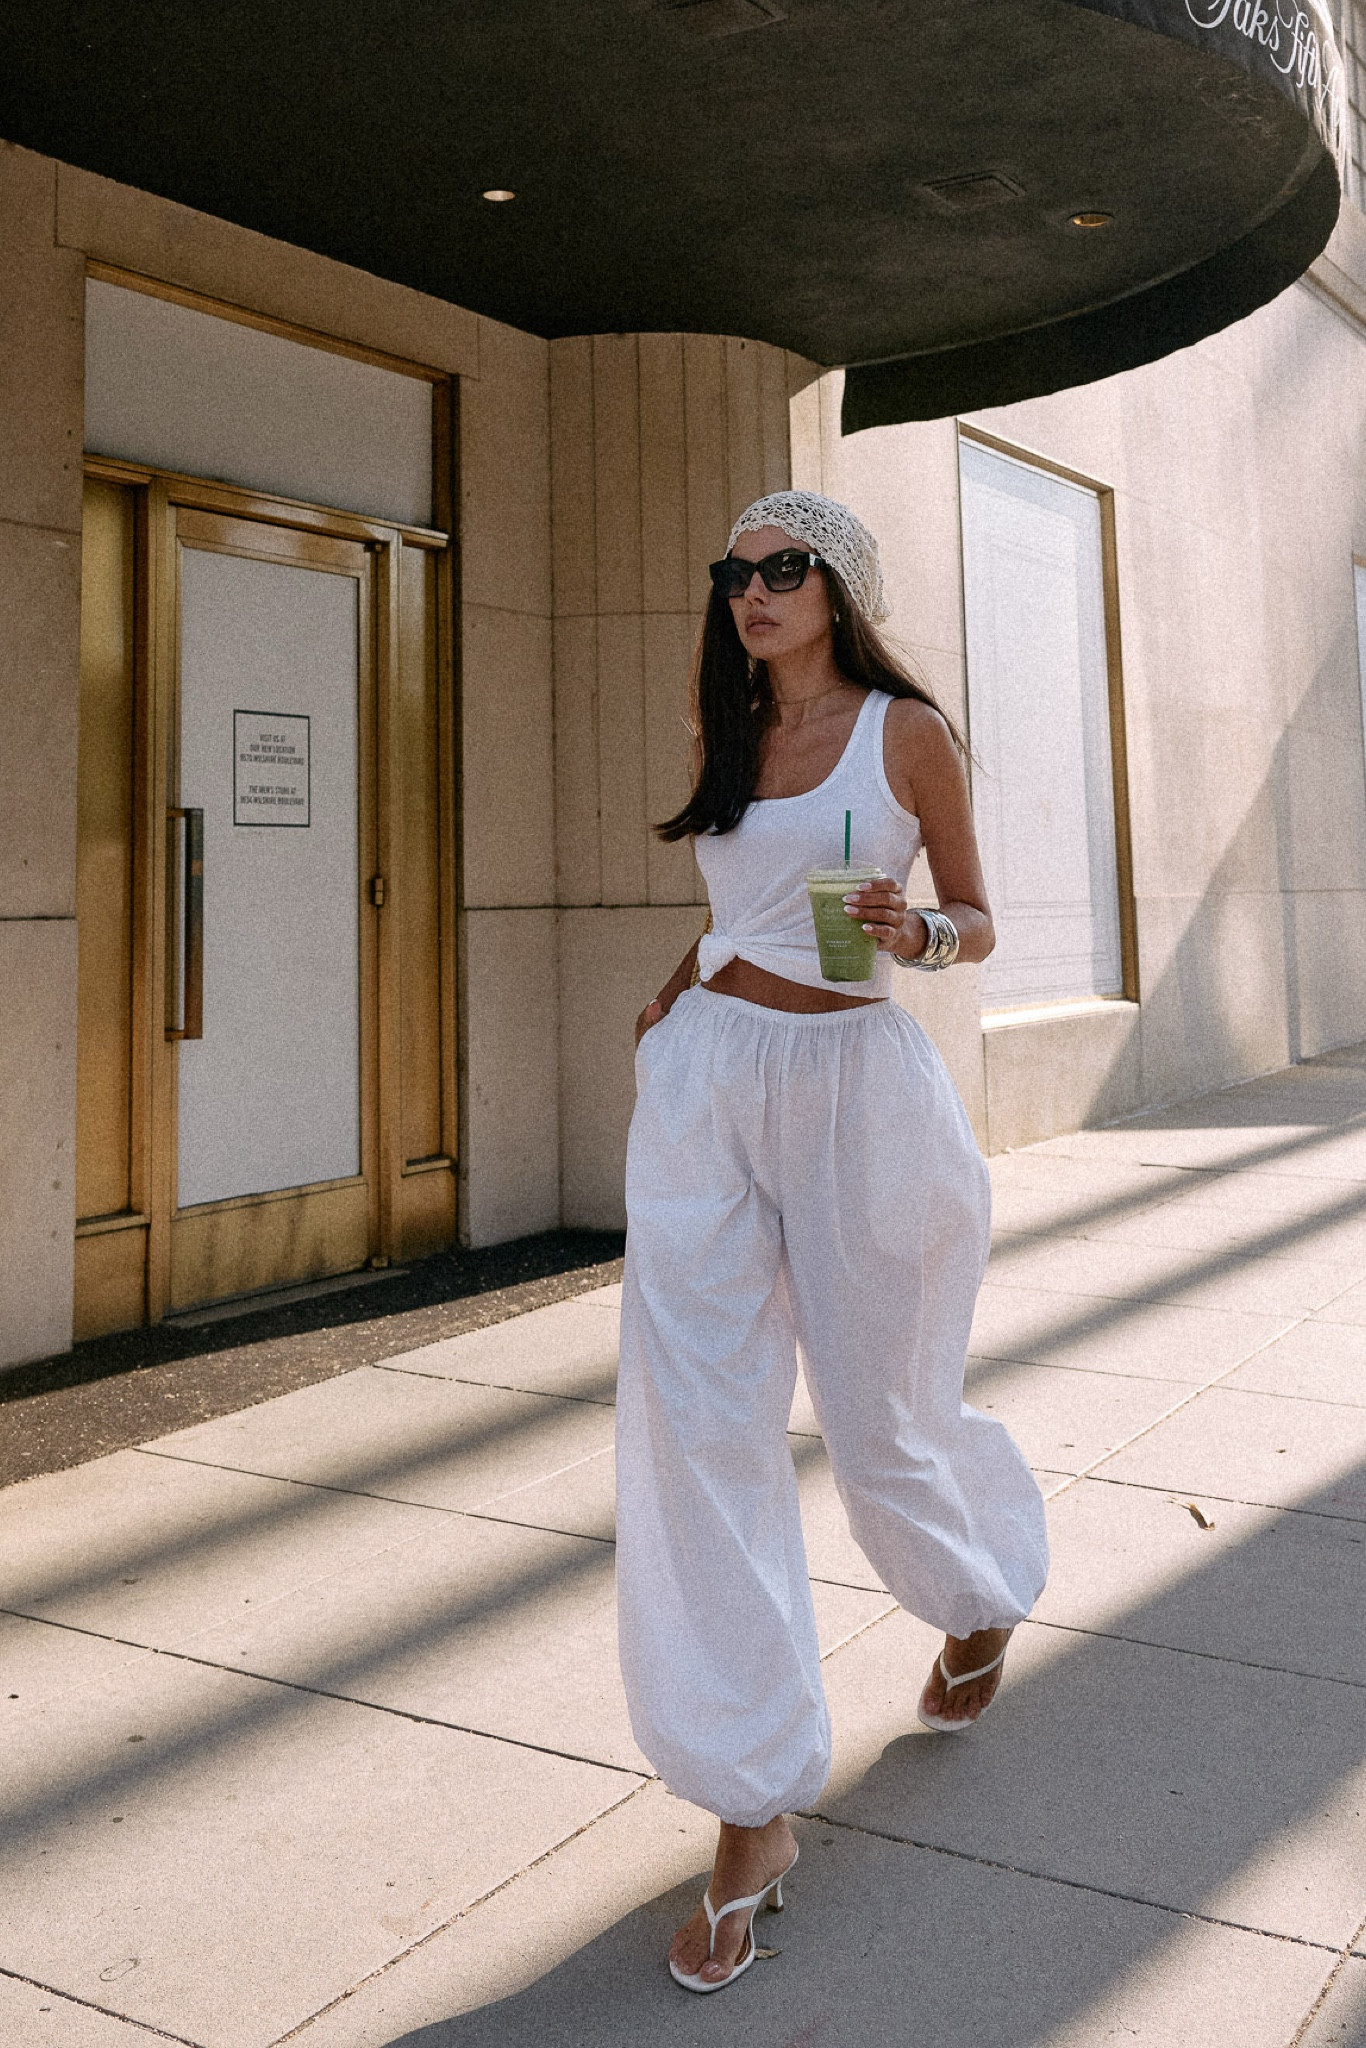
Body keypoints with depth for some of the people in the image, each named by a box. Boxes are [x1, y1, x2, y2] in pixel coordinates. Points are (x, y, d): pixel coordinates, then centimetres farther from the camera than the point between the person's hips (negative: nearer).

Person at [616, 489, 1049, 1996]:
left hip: (853, 1080, -4)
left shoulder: (908, 732, -1)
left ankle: (985, 1597, 45)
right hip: (708, 1079, 4)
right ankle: (754, 1812, 4)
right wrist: (680, 987, 10)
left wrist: (911, 934, -18)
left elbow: (976, 924, 3)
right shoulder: (729, 739, 14)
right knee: (695, 1419, -6)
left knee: (879, 1416, 7)